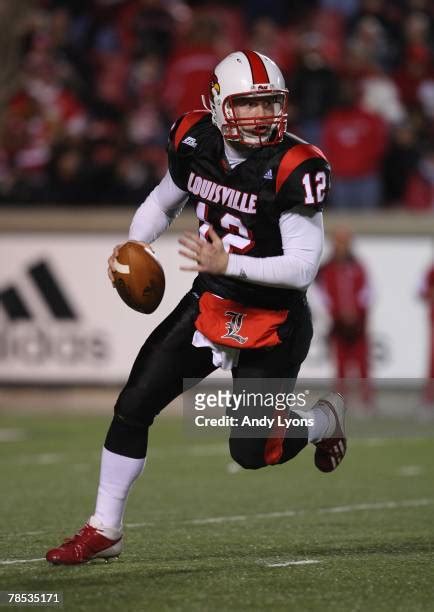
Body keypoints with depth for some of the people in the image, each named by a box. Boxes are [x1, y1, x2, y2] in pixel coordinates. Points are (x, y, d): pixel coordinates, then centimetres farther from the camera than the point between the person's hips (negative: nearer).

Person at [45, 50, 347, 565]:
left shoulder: (294, 170, -23)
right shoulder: (195, 142, -6)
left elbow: (303, 268, -25)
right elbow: (163, 201, 14)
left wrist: (228, 264, -35)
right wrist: (134, 245, -4)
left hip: (272, 322, -5)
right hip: (209, 303, 5)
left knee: (251, 452, -3)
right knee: (133, 407, -2)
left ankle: (327, 418, 30)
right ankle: (104, 531, 12)